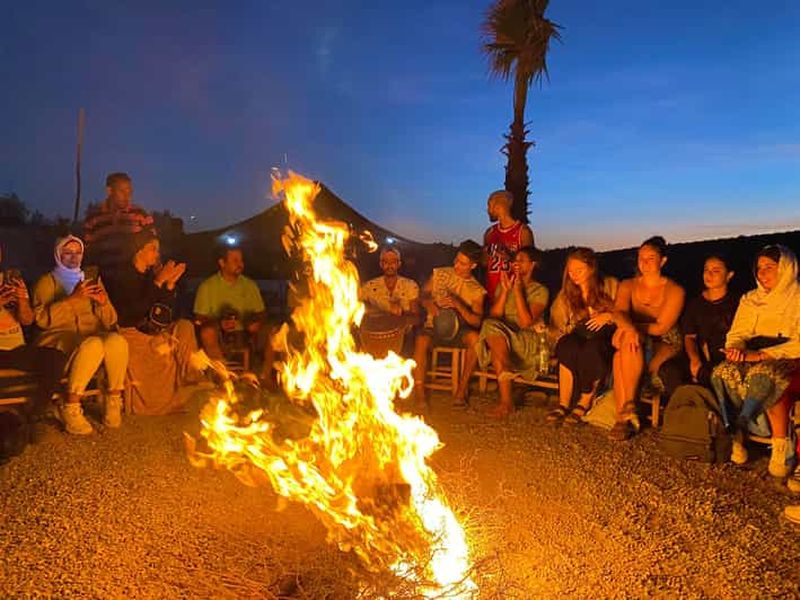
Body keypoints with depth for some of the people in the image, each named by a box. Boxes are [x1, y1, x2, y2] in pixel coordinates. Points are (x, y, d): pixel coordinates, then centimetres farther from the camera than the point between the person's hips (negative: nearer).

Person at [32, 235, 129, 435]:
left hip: (93, 334, 3)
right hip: (60, 337, -3)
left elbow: (110, 322, 16)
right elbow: (42, 319, -7)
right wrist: (73, 298, -18)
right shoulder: (47, 281, 11)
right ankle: (70, 409, -28)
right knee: (93, 345, -38)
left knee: (117, 340, -33)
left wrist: (103, 302, -5)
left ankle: (114, 403, -20)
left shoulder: (91, 281, 22)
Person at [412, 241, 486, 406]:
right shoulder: (439, 273, 8)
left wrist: (457, 305, -20)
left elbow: (476, 322, -6)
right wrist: (429, 303, -10)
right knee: (421, 340, -34)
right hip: (434, 327, 0)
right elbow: (423, 295, 13)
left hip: (458, 331, 0)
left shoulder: (477, 290, 3)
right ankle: (419, 391, -28)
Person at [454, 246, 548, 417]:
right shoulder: (504, 284, 15)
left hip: (529, 342, -5)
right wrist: (505, 290, -8)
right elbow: (494, 315, 1)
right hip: (503, 339, 5)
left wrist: (518, 290, -14)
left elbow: (525, 323, -15)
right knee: (473, 336, -23)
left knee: (492, 328, -33)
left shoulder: (540, 291, 0)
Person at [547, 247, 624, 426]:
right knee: (568, 344, -34)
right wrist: (543, 329, -12)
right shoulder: (565, 295, 12)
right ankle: (563, 404, -31)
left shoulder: (611, 286, 5)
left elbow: (626, 318, -1)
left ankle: (584, 404, -25)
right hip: (577, 339, 2)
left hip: (605, 341, -2)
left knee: (591, 347, -37)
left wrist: (611, 315, -20)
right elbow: (556, 328, 9)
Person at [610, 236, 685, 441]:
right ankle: (627, 411, -32)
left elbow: (661, 327, -9)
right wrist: (629, 328, -32)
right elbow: (620, 312, -9)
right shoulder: (628, 286, 11)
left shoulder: (674, 290, 1)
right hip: (637, 340, 3)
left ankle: (624, 415, -25)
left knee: (622, 358, -34)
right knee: (627, 342, -36)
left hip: (665, 344, -3)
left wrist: (631, 327, -18)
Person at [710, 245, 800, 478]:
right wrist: (735, 348, -13)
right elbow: (737, 334, 12)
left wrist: (762, 355, -24)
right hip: (755, 357, 4)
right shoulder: (750, 299, 17)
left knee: (763, 374, -39)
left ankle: (781, 445, -28)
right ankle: (732, 436, -28)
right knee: (724, 371, -30)